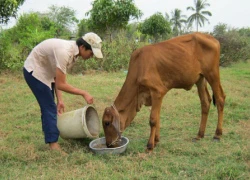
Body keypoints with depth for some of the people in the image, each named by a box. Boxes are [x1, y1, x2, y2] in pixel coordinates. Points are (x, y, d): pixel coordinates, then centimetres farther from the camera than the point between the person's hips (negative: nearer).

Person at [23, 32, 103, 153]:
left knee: (48, 108, 13)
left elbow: (58, 78, 3)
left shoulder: (73, 52, -3)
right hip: (34, 71, -9)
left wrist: (59, 100, 0)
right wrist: (84, 93, -22)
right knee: (49, 108, -10)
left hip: (44, 72, 9)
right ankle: (53, 144, -4)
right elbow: (61, 84, -28)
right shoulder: (65, 52, -32)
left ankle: (50, 139, 23)